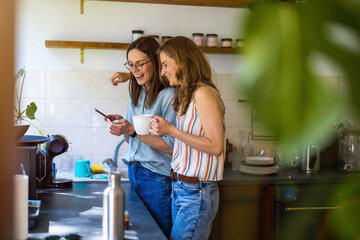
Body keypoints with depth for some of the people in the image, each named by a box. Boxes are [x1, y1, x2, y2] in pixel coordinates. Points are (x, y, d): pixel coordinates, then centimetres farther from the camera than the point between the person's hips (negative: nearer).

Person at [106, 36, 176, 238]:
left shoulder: (169, 96, -14)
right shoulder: (136, 93, 11)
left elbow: (172, 146, -18)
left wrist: (132, 130, -20)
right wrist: (121, 125, -4)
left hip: (158, 178, -7)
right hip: (134, 173, 7)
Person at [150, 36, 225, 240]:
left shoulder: (204, 94, -14)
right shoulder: (187, 95, 15)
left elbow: (215, 146, -20)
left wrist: (172, 131, -18)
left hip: (197, 193, -9)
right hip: (181, 188, 9)